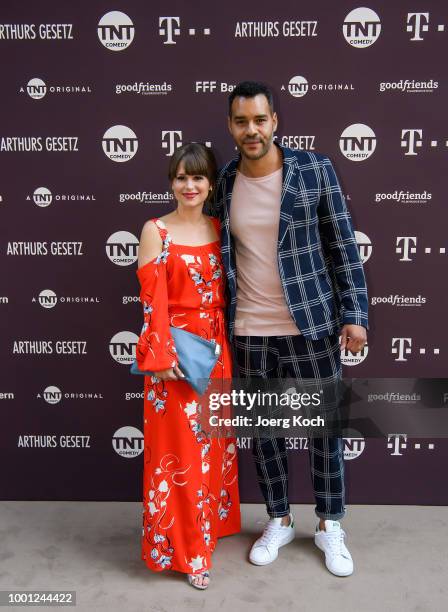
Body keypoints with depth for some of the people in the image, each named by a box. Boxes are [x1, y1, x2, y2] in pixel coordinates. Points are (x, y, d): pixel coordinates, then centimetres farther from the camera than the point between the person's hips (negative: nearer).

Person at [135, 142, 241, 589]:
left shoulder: (219, 229, 8)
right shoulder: (156, 230, -5)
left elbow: (225, 292, 11)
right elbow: (153, 300, -11)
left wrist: (227, 346, 8)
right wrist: (160, 357, -16)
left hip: (216, 350, 5)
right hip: (175, 351, -5)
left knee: (214, 442, 16)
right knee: (178, 448, 3)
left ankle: (211, 523, 37)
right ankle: (182, 546, 20)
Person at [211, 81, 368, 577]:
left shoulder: (315, 169, -5)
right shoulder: (223, 183, 3)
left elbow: (343, 246, -3)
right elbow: (220, 255, 11)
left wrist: (354, 314, -7)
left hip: (311, 326, -2)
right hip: (249, 332, 3)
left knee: (324, 425, 10)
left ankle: (329, 526, 31)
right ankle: (279, 521, 34)